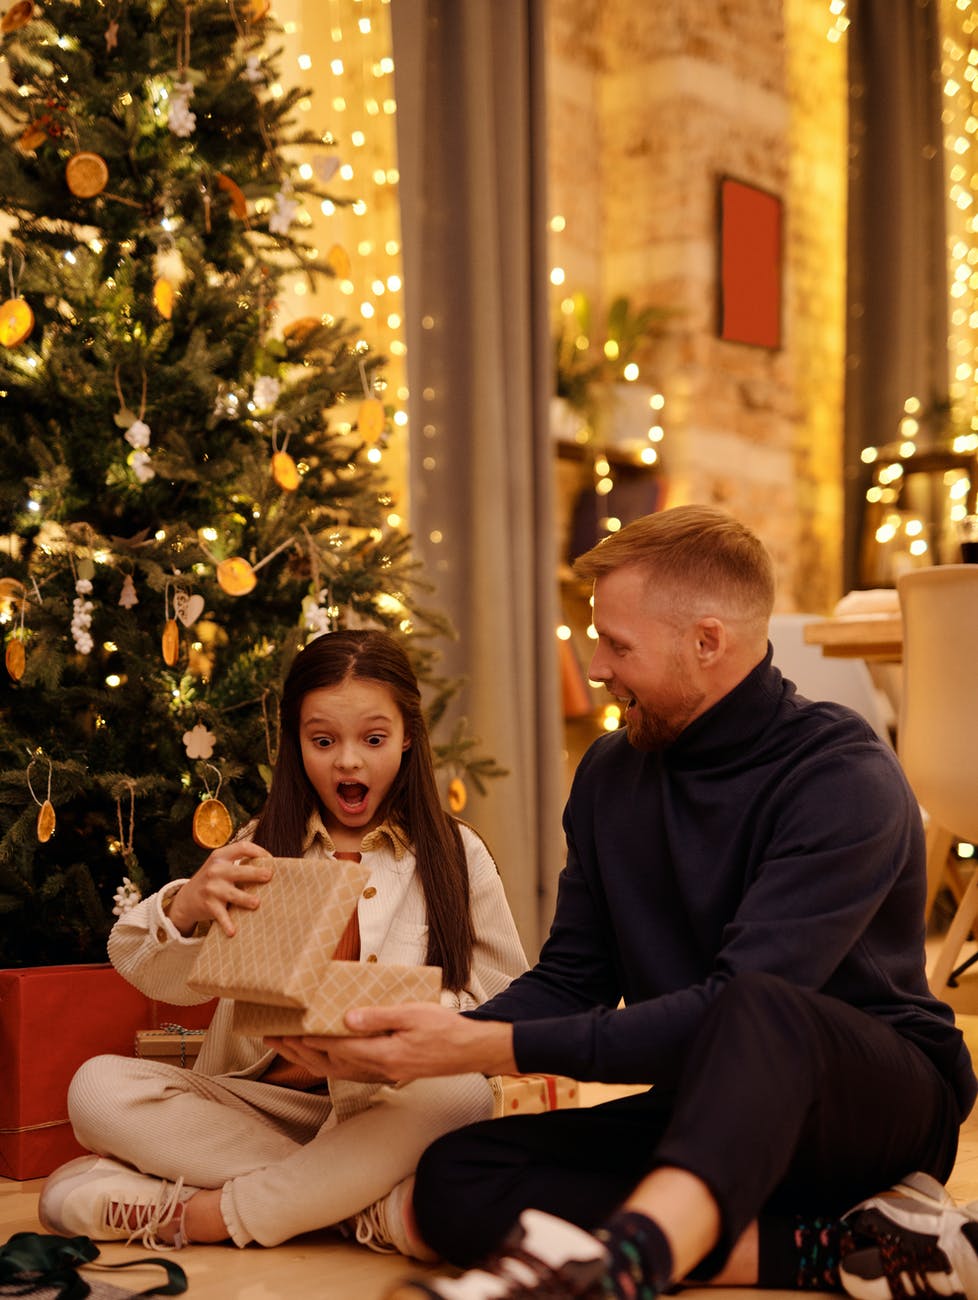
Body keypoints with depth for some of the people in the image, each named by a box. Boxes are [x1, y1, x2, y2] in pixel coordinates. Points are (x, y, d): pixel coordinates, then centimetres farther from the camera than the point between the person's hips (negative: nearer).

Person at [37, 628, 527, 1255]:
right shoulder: (264, 848, 11)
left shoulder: (456, 855, 7)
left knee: (464, 1096, -34)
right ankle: (373, 1209, -25)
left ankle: (208, 1213, -24)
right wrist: (185, 906, -24)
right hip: (261, 1102, 2)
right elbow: (153, 975, 0)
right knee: (99, 1086, -21)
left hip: (390, 1108, -2)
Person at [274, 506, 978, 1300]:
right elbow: (571, 981, 7)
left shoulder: (846, 778, -17)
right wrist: (437, 1042, -12)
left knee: (762, 1009, -39)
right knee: (455, 1176, -19)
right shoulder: (612, 774, 7)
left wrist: (488, 1047, -29)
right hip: (708, 1113, 6)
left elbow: (738, 1005, -27)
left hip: (881, 1097, -6)